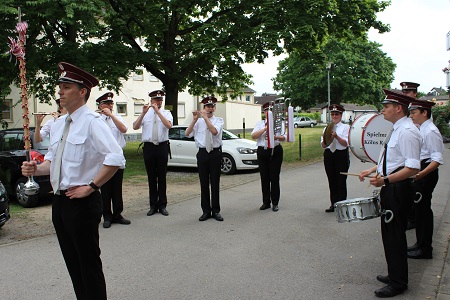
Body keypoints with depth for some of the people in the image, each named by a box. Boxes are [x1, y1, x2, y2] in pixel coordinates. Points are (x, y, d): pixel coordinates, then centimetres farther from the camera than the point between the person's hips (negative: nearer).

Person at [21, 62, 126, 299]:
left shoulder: (92, 122, -15)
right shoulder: (58, 125, 11)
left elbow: (116, 158, -26)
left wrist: (90, 187, -21)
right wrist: (37, 169, -1)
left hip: (82, 202, -8)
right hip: (60, 201, 8)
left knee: (89, 264, 4)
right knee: (72, 263, 19)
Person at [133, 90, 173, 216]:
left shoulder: (166, 113, 6)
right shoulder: (145, 114, 8)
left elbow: (169, 125, -15)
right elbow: (135, 127, -6)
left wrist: (158, 111, -19)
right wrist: (143, 113, -14)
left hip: (162, 146, -1)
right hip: (149, 147, 1)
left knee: (162, 177, 4)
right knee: (151, 177, 7)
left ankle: (162, 205, 13)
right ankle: (153, 205, 15)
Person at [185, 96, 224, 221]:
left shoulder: (219, 120, 4)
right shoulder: (199, 121, 7)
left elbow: (215, 131, -17)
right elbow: (187, 134, -4)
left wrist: (205, 118, -18)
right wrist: (194, 119, -12)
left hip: (215, 153, -1)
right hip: (202, 153, 1)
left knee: (215, 183, 4)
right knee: (204, 183, 5)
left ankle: (216, 211, 14)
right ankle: (206, 211, 14)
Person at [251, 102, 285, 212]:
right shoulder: (260, 123, 11)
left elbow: (284, 137, -1)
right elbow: (253, 136, -3)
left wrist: (276, 137, -21)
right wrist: (265, 128, -11)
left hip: (275, 151, -1)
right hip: (262, 151, 2)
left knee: (274, 178, -1)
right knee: (264, 178, 5)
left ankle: (275, 203, 8)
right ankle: (266, 202, 15)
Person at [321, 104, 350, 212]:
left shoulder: (345, 127, 2)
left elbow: (345, 143, -10)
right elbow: (323, 146, 6)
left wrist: (336, 136, -25)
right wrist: (325, 139, -15)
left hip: (341, 155, -4)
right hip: (329, 155, 4)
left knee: (341, 181, -2)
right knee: (332, 181, 7)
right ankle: (333, 204, 15)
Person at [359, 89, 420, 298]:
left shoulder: (407, 131, -19)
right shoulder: (396, 130, 13)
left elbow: (413, 168, -26)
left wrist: (385, 180, -31)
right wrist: (372, 170, 15)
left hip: (399, 188, -10)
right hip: (390, 187, 10)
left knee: (395, 235, 0)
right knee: (389, 233, 19)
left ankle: (398, 284, 15)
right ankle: (394, 274, 34)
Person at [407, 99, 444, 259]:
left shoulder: (430, 131, -17)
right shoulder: (421, 130, 13)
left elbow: (437, 159, -23)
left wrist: (422, 173, -33)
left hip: (427, 174, -10)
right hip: (420, 172, 10)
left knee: (423, 208, -2)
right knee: (420, 208, 15)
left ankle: (425, 249, 9)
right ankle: (421, 244, 26)